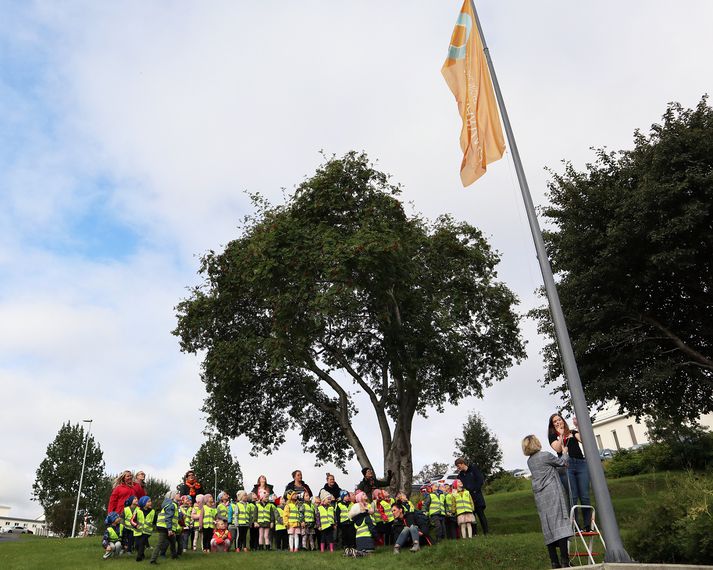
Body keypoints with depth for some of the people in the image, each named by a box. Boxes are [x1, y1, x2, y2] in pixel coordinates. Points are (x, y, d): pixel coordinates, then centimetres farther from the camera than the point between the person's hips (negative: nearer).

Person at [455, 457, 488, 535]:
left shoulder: (473, 468, 0)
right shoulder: (460, 475, 13)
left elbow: (481, 479, -7)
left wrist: (475, 490, -10)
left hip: (477, 496, -4)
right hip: (468, 498, 4)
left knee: (481, 514, -4)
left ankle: (486, 532, 0)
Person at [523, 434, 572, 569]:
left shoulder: (529, 461, 13)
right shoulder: (545, 455, -7)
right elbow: (562, 463, 9)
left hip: (540, 497, 6)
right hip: (552, 494, -6)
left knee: (548, 528, 5)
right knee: (559, 523, -9)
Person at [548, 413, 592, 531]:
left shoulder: (573, 432, 20)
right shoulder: (553, 436, 16)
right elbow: (558, 449, -1)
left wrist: (578, 426, -5)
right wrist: (561, 435, -4)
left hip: (581, 463, 2)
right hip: (566, 465, -2)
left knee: (584, 496, -5)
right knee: (572, 497, -10)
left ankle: (587, 526, -2)